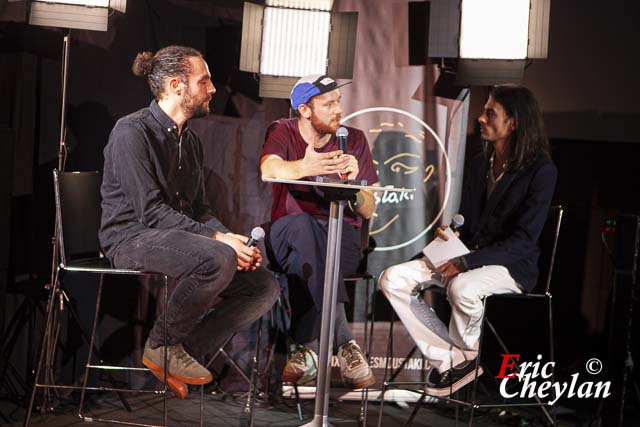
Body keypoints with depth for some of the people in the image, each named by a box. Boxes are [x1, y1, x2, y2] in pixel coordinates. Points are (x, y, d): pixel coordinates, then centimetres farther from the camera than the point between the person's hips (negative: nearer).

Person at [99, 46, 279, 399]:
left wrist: (232, 239, -5)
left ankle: (188, 351, -4)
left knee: (264, 287, -6)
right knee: (218, 259, -35)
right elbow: (151, 211, -19)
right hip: (133, 239, -8)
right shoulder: (132, 131, -11)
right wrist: (217, 239, -25)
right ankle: (160, 346, -15)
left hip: (179, 237, 8)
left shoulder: (190, 141, 16)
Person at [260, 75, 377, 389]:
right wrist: (304, 168, -45)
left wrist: (354, 182, -18)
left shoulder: (354, 140, 9)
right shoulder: (282, 133, 5)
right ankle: (343, 343, -45)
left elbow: (367, 211, 5)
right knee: (303, 225, -38)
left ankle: (312, 350, -36)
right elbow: (269, 170, -22)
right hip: (289, 235, -1)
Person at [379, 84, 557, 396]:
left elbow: (524, 240, -16)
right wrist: (448, 232, -6)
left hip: (511, 266, -7)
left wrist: (467, 262, -24)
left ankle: (465, 351, -7)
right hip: (466, 256, 7)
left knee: (462, 287, -40)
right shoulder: (480, 165, 12)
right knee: (393, 279, -14)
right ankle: (450, 359, -13)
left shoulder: (541, 171, -10)